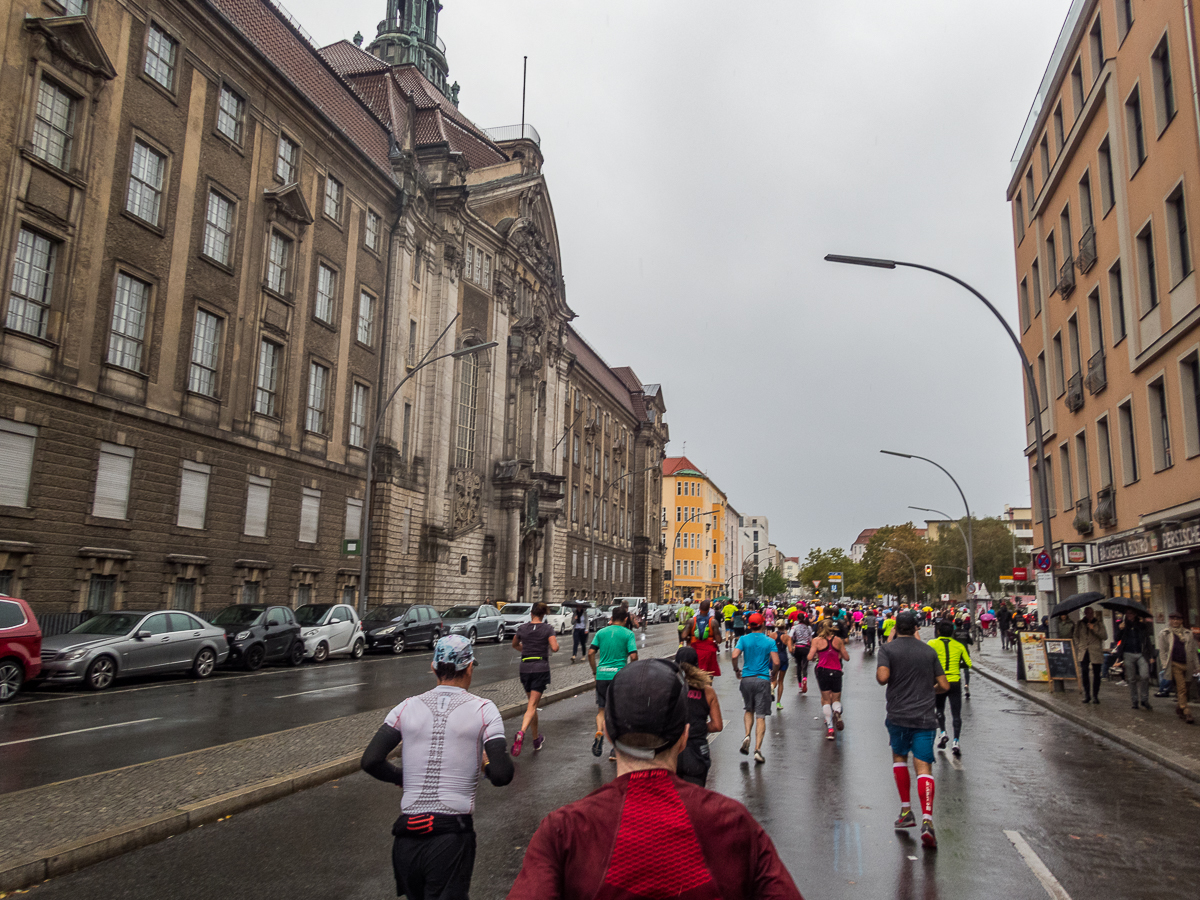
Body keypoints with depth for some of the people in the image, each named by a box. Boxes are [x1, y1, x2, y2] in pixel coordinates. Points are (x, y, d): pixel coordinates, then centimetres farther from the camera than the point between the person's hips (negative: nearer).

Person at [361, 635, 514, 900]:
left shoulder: (407, 707, 4)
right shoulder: (483, 709, -4)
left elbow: (370, 761, -2)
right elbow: (501, 775, -12)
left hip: (406, 837, 4)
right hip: (452, 836, -4)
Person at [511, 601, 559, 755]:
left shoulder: (522, 628, 4)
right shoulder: (548, 629, -5)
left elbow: (514, 645, 21)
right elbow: (554, 648, -14)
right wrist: (555, 643, 7)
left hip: (525, 668, 3)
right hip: (541, 669, -3)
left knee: (532, 703, 17)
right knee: (532, 706, -5)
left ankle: (536, 740, 25)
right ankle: (521, 732, -30)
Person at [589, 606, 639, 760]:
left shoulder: (601, 632, 7)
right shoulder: (628, 634, -2)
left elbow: (591, 653, 0)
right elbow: (633, 656, -11)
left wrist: (595, 671, 10)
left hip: (602, 674, 2)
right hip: (619, 675, -2)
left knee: (601, 709, 16)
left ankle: (599, 732, -12)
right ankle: (614, 750, 12)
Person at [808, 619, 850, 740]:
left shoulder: (817, 640, -1)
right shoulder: (838, 640, 5)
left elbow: (810, 657, -7)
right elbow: (846, 657, 9)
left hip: (823, 670, -1)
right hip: (836, 671, 1)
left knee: (826, 699, 8)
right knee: (836, 699, 14)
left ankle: (830, 728, 0)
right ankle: (837, 712, -20)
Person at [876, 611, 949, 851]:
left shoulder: (888, 649, -2)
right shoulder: (929, 651, 8)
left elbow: (882, 677, -16)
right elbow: (944, 685, 9)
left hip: (898, 715, -1)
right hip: (925, 717, 1)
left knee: (899, 756, 21)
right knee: (924, 767, -3)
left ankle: (906, 810, 21)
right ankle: (927, 819, -18)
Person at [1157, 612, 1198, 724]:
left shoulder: (1188, 634, 15)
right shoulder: (1164, 633, 5)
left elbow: (1193, 651, 16)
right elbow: (1162, 651, 3)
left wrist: (1195, 666, 11)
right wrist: (1165, 665, -6)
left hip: (1187, 665, 4)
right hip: (1175, 664, -4)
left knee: (1183, 689, 7)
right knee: (1181, 688, -9)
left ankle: (1179, 709, 24)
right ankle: (1186, 713, -10)